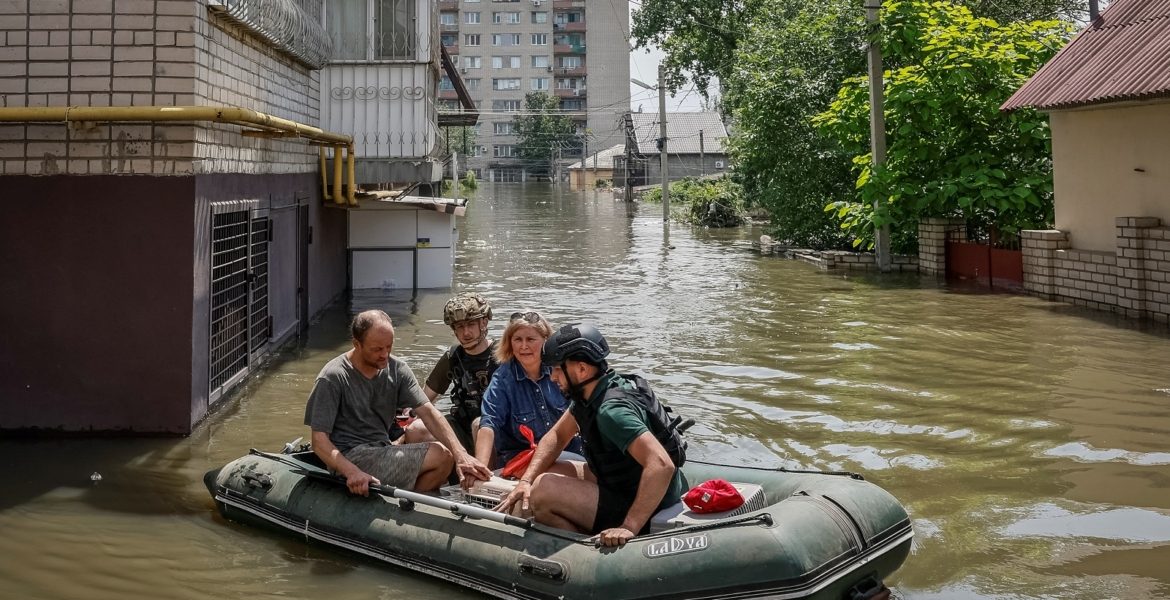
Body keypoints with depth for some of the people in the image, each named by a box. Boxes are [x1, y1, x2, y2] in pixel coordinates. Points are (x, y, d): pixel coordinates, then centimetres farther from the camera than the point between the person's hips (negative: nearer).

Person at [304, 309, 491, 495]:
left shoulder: (397, 369, 2)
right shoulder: (333, 378, -14)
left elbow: (428, 412, -5)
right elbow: (319, 440, -16)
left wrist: (460, 454, -20)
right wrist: (351, 472, -34)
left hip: (382, 450, 7)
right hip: (349, 457, -7)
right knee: (441, 456, -18)